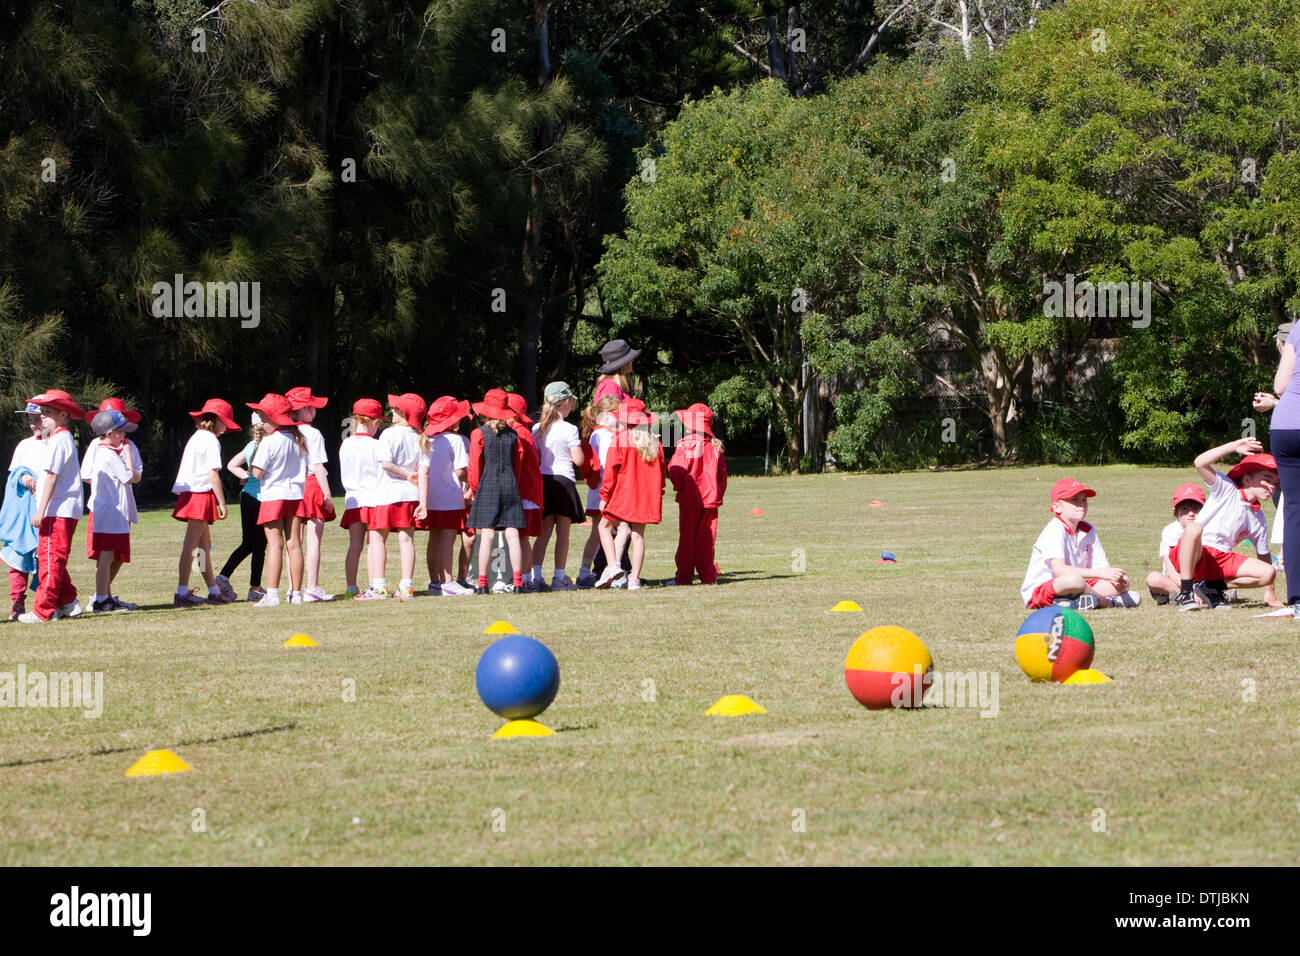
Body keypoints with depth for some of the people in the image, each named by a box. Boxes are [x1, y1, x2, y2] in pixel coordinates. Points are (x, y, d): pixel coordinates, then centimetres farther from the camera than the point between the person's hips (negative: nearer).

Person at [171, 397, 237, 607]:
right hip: (201, 494, -10)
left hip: (190, 494, 10)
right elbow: (213, 474, -14)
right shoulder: (211, 440, -9)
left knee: (204, 545, 13)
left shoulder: (196, 438, 19)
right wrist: (222, 502, -11)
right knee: (192, 544, -10)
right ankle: (182, 593, -12)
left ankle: (214, 591, 19)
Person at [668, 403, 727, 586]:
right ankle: (708, 576, 9)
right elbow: (722, 473, 7)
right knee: (706, 537, 9)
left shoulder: (685, 445, -11)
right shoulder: (715, 447, 4)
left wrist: (679, 487, 3)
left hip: (689, 498, -4)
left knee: (687, 538, 2)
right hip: (710, 498, 4)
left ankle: (684, 576, 3)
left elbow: (676, 470, -14)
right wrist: (718, 493, 15)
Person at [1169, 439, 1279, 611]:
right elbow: (1200, 463, -16)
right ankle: (1185, 594, -31)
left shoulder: (1259, 521, 14)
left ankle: (1212, 587, 1)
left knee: (1268, 573, -13)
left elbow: (1263, 556, 21)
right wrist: (1234, 447, -21)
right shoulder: (1226, 489, -1)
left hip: (1220, 561, 5)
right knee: (1193, 528, -40)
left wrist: (1270, 593, 19)